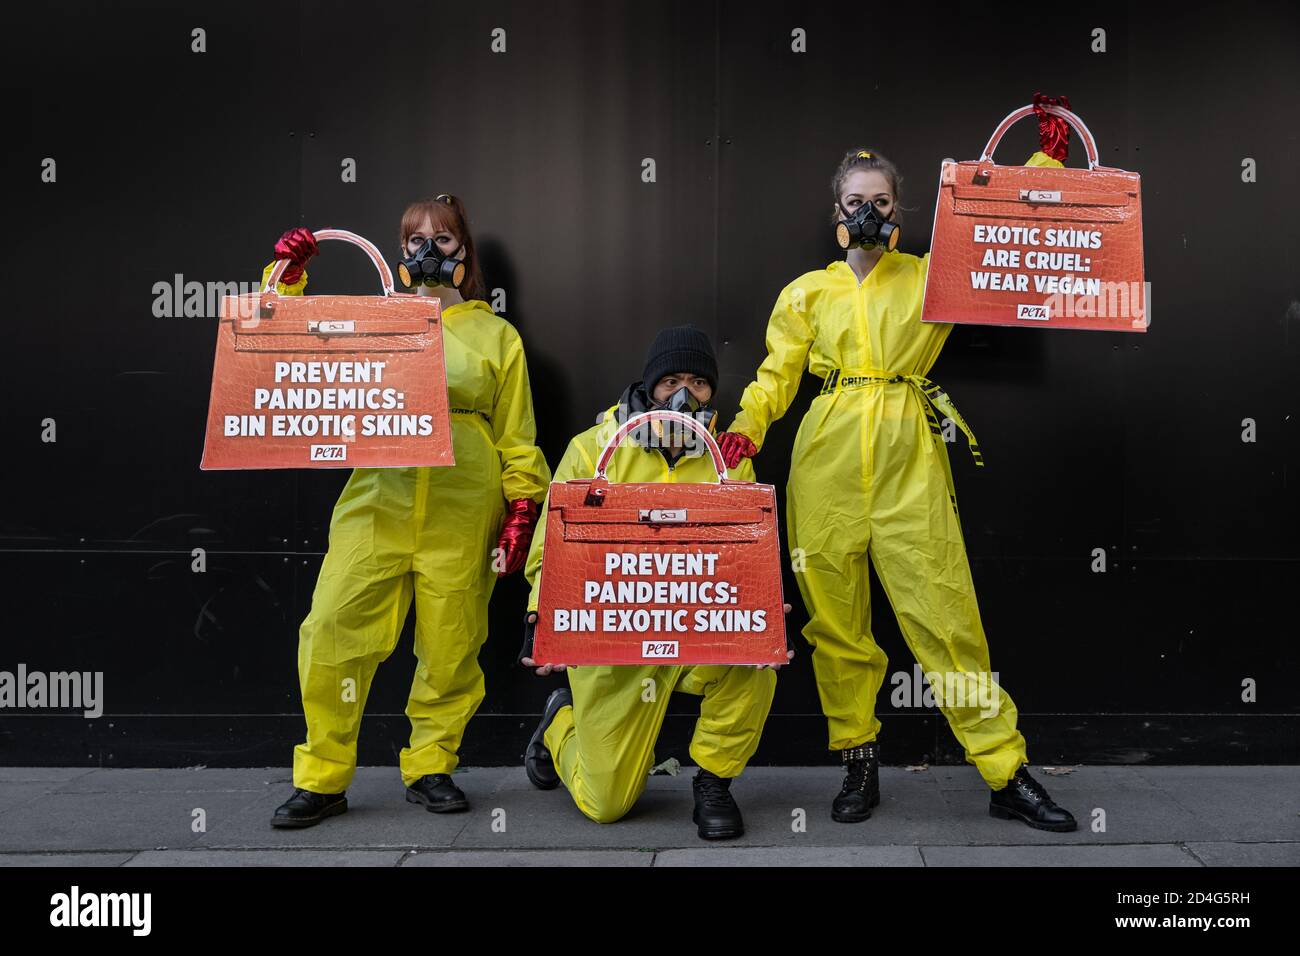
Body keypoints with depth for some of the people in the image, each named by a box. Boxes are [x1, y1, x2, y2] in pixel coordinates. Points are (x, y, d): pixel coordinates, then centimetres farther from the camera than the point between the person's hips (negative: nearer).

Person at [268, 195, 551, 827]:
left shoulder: (495, 335, 14)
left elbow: (517, 439, 12)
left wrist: (521, 511, 3)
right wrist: (287, 280, 7)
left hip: (462, 514, 0)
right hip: (379, 500, 1)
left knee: (450, 644, 2)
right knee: (335, 629, -8)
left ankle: (430, 768, 20)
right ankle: (322, 778, 5)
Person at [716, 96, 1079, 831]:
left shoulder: (931, 276, 11)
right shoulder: (806, 293, 12)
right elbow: (776, 375, 6)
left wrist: (1048, 158, 6)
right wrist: (746, 428, -11)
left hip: (909, 461, -1)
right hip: (827, 464, 1)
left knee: (946, 612, -3)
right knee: (837, 620, 5)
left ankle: (1008, 774, 6)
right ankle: (859, 763, 20)